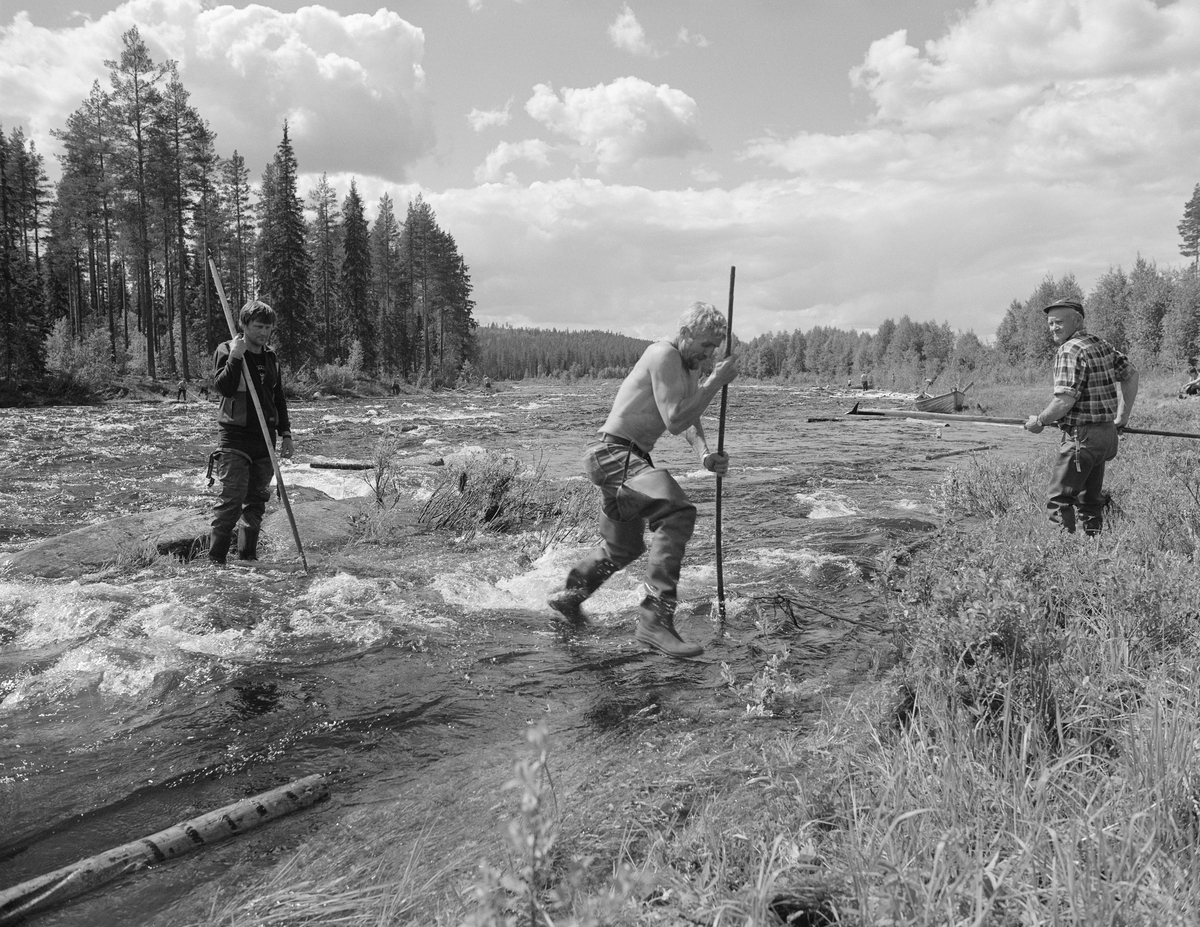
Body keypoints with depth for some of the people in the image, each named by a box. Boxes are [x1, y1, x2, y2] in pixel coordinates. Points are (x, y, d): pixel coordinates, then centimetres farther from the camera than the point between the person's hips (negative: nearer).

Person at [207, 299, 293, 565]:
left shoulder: (271, 357, 14)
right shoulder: (226, 351, -3)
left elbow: (279, 399, 20)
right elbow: (223, 388, -18)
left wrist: (285, 433, 15)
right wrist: (235, 357, -26)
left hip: (265, 437, 6)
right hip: (234, 436, -6)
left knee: (257, 499, 7)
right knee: (232, 498, -12)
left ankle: (247, 557, 15)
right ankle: (215, 559, -5)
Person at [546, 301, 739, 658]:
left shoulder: (689, 368, 16)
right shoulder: (663, 355, -15)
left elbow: (690, 421, 14)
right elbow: (675, 421, -22)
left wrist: (705, 455, -5)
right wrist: (716, 382, -17)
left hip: (631, 460, 11)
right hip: (614, 453, -11)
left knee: (625, 548, 24)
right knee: (678, 512, -30)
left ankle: (569, 598, 46)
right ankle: (655, 618, -31)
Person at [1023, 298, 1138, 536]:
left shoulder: (1070, 350, -15)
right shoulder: (1102, 345, 12)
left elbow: (1064, 401, -22)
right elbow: (1131, 374, 22)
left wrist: (1039, 421, -8)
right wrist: (1122, 415, 25)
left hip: (1082, 436, -9)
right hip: (1108, 433, 9)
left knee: (1059, 500, -4)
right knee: (1090, 498, 16)